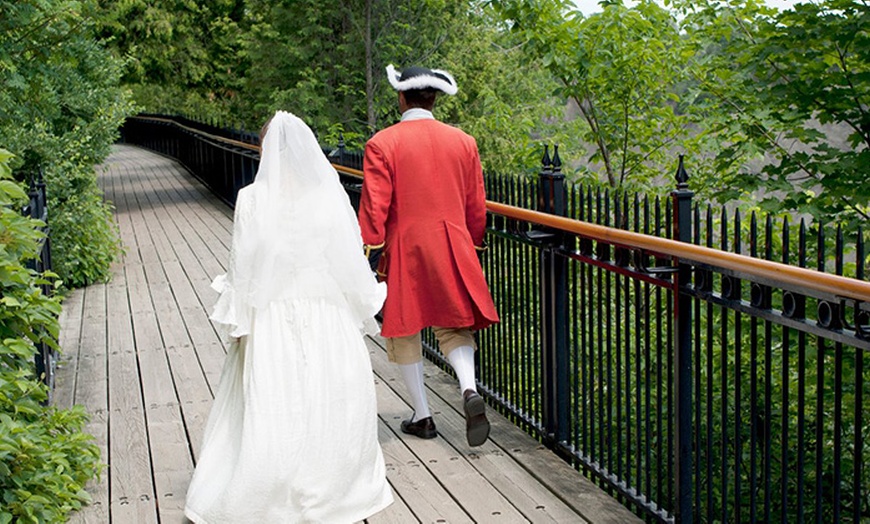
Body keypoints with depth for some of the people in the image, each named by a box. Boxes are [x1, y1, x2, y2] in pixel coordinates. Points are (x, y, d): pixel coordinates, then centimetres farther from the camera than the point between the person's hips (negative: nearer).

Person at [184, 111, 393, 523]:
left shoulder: (252, 199, -8)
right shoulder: (331, 195, -7)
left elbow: (243, 266, -4)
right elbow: (352, 261, -3)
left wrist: (237, 324, 6)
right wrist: (361, 311, 10)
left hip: (271, 322, -1)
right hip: (328, 320, 1)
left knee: (271, 411, 5)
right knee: (332, 404, 12)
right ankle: (332, 489, 24)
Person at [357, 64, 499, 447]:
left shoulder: (382, 144, -7)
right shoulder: (463, 142, 4)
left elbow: (374, 205, -11)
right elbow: (476, 205, 9)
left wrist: (368, 251, -5)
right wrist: (472, 245, 21)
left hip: (405, 249, -3)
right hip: (453, 248, 3)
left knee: (404, 332, 12)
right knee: (454, 327, 13)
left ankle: (422, 417, 18)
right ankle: (469, 390, -14)